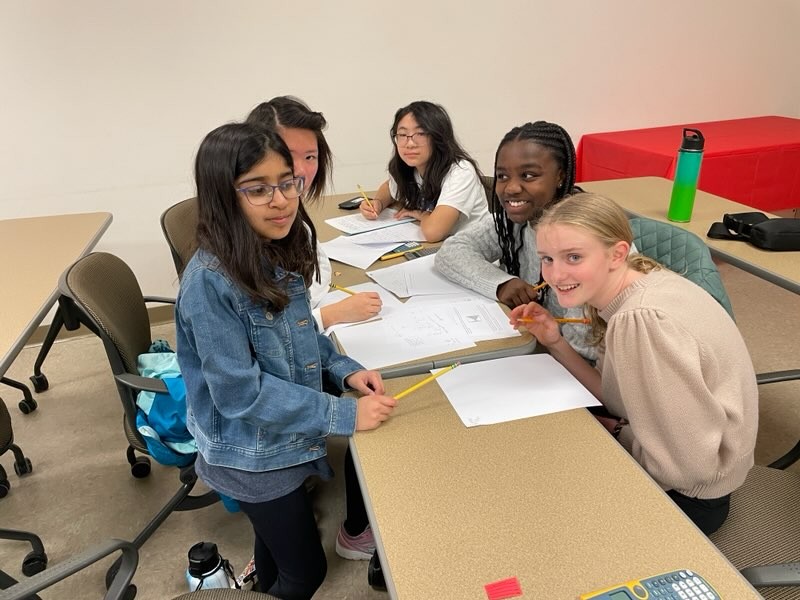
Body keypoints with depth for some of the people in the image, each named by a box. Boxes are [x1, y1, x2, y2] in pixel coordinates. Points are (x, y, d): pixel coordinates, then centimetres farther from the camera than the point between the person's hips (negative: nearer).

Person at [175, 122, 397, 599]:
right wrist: (344, 414, -26)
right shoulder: (209, 282, -29)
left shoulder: (280, 252, -6)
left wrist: (346, 371, -6)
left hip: (286, 436, 7)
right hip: (253, 455, -7)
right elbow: (242, 393, -27)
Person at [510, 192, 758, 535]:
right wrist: (555, 342, -9)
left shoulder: (641, 321, -32)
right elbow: (619, 398, -1)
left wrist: (615, 434, -13)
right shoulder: (642, 281, -6)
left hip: (687, 495, -7)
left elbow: (689, 462, -29)